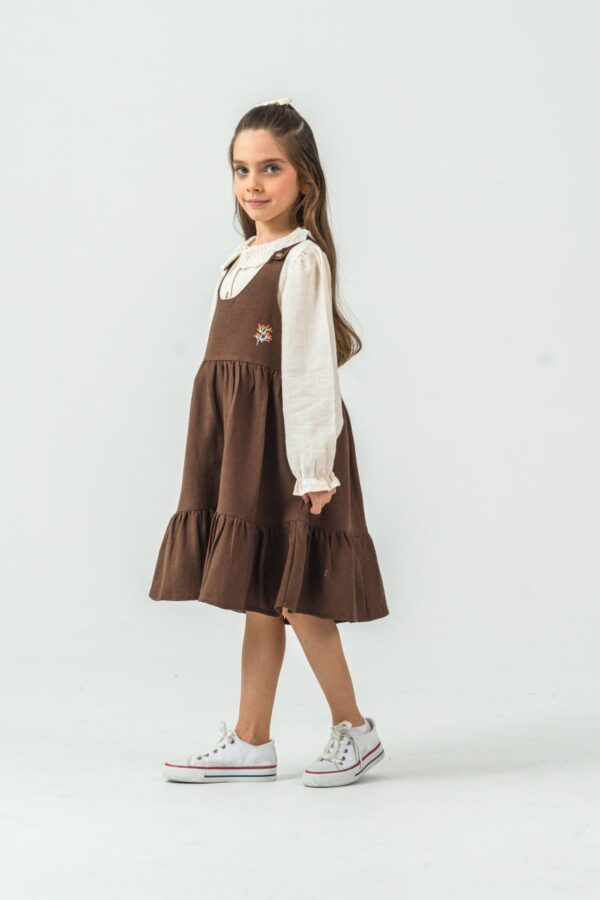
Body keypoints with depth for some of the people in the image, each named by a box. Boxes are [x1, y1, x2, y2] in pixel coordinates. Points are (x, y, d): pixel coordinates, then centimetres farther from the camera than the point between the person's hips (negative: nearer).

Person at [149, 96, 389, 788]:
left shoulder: (300, 260, -11)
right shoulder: (241, 259, 14)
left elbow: (311, 367, -15)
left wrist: (314, 471, -17)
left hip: (285, 444, -8)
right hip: (238, 445, 8)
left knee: (291, 593, -2)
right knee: (258, 596, 11)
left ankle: (354, 729, 13)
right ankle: (250, 743, 17)